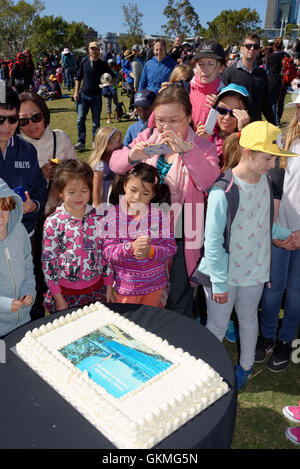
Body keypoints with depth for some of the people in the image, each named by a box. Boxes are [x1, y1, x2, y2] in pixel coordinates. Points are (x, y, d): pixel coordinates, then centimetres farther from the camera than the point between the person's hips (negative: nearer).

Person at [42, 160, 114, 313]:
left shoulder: (98, 218, -3)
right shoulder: (53, 222, -11)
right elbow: (48, 260, -7)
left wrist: (109, 286, 7)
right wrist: (58, 297, -5)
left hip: (96, 288, 2)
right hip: (65, 291, -2)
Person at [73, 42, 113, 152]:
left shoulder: (103, 64, -1)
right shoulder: (84, 61, 4)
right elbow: (78, 77, 11)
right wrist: (76, 92, 3)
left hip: (96, 96, -1)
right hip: (83, 95, 1)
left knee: (96, 122, 5)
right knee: (80, 120, -8)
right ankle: (81, 143, -3)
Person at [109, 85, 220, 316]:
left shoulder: (202, 147, -7)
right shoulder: (148, 137, 1)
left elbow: (209, 181, -25)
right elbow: (115, 164, -5)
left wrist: (186, 150, -38)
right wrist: (131, 156, -28)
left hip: (181, 238, -3)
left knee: (179, 302, 12)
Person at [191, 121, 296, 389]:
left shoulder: (265, 180, -3)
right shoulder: (223, 192, -24)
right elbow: (213, 242, -19)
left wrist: (283, 233, 13)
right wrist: (219, 283, -16)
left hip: (254, 269, 6)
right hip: (224, 274, -5)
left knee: (248, 319, 24)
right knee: (218, 326, 11)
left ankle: (246, 365, 47)